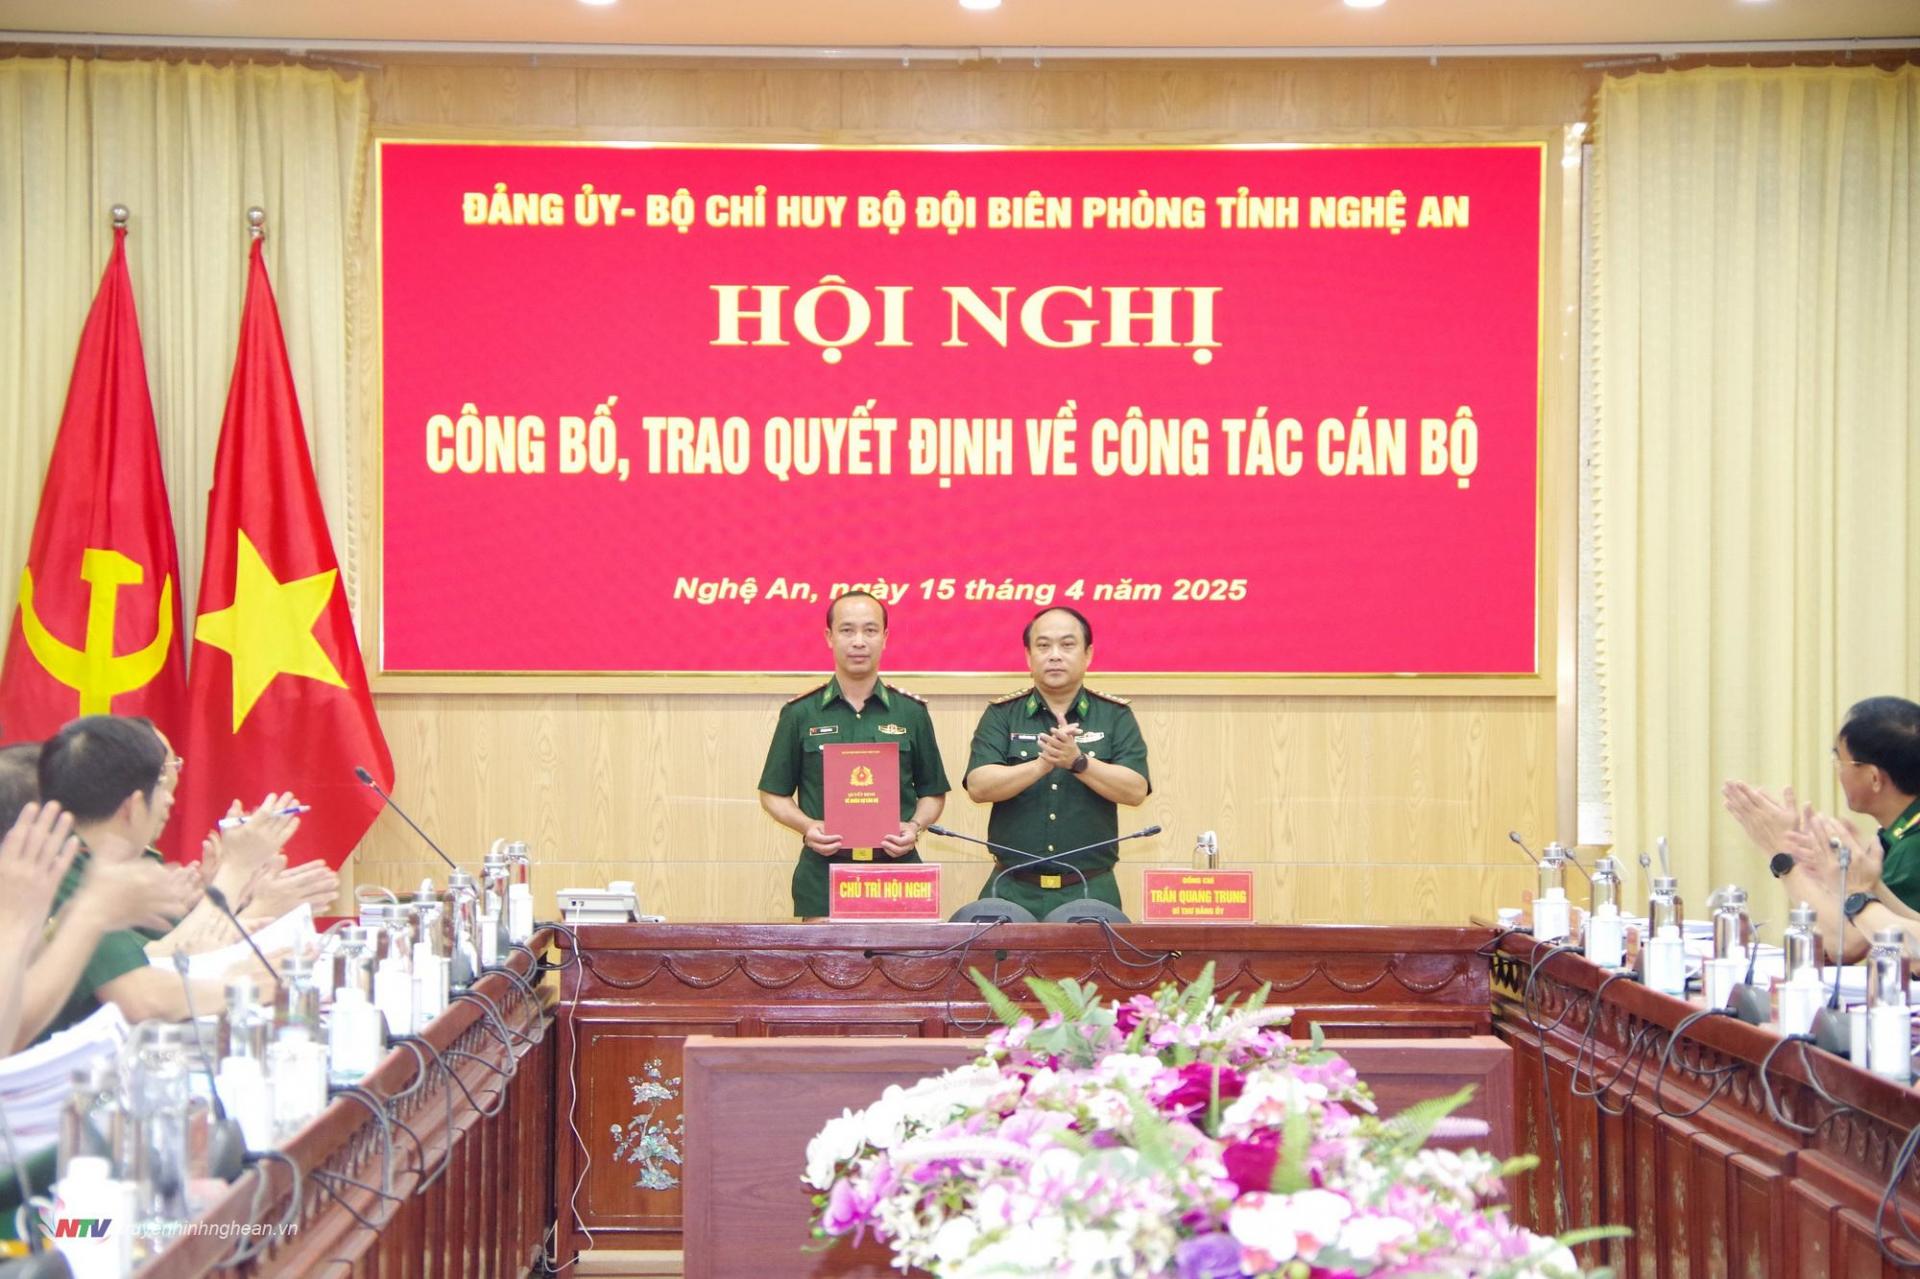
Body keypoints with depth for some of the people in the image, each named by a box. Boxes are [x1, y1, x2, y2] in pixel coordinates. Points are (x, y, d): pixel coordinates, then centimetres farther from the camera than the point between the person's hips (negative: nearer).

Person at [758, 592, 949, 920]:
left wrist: (915, 826, -6)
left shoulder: (911, 712, 9)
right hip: (822, 873, -1)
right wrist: (807, 826, -9)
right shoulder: (800, 714, 6)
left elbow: (933, 793, 14)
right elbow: (773, 794, 10)